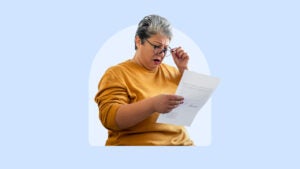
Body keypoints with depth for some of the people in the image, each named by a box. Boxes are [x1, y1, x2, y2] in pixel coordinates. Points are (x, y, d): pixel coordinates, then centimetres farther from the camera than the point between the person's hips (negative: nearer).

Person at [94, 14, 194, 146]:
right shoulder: (117, 73, 0)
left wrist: (183, 69, 7)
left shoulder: (170, 71, 16)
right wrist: (153, 105, -25)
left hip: (180, 141, 5)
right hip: (137, 143, -4)